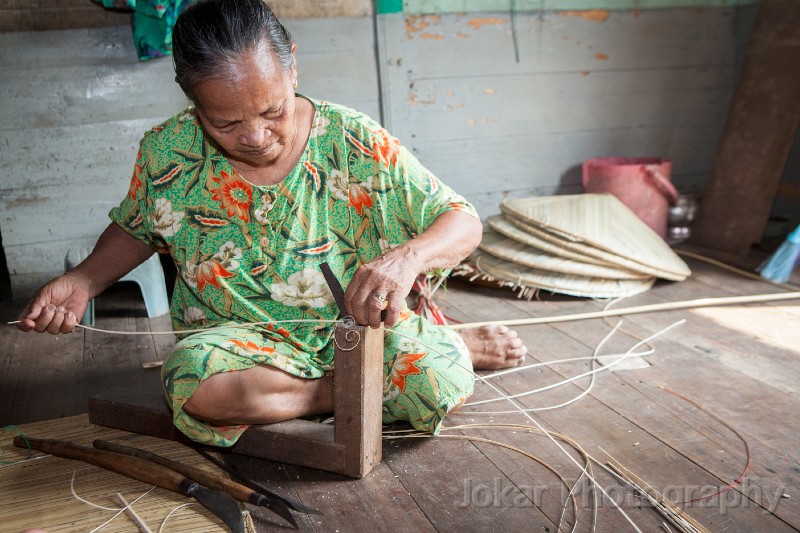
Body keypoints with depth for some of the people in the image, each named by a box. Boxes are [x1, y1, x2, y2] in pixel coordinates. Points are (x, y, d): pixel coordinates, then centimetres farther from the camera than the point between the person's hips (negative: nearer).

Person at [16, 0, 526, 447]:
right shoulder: (167, 153, -9)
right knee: (198, 385, -34)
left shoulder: (354, 141, -15)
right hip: (238, 335, 2)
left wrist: (407, 257, -34)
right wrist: (84, 281, -7)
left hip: (354, 322, -1)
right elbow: (136, 228, 13)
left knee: (440, 384, -30)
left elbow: (463, 222, -11)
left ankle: (445, 345, 7)